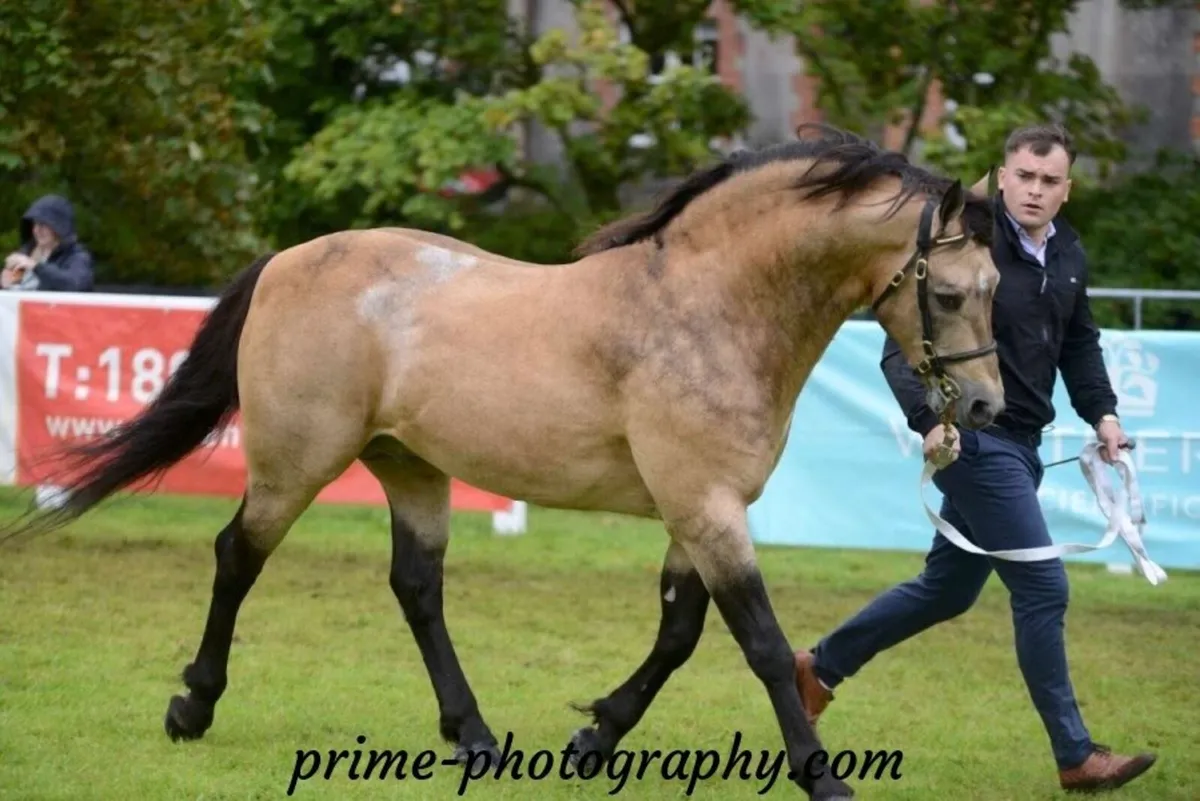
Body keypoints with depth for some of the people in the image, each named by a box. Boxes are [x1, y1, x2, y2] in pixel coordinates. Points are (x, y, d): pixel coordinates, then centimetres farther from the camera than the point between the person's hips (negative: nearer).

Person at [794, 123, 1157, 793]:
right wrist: (929, 419, -30)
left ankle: (822, 666, 34)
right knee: (1043, 587, -8)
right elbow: (902, 348, -17)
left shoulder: (1071, 259, 8)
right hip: (974, 441, -9)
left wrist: (1102, 412, 6)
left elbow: (1081, 347, 21)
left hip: (1021, 446, 9)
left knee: (949, 588, 19)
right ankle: (1075, 756, 0)